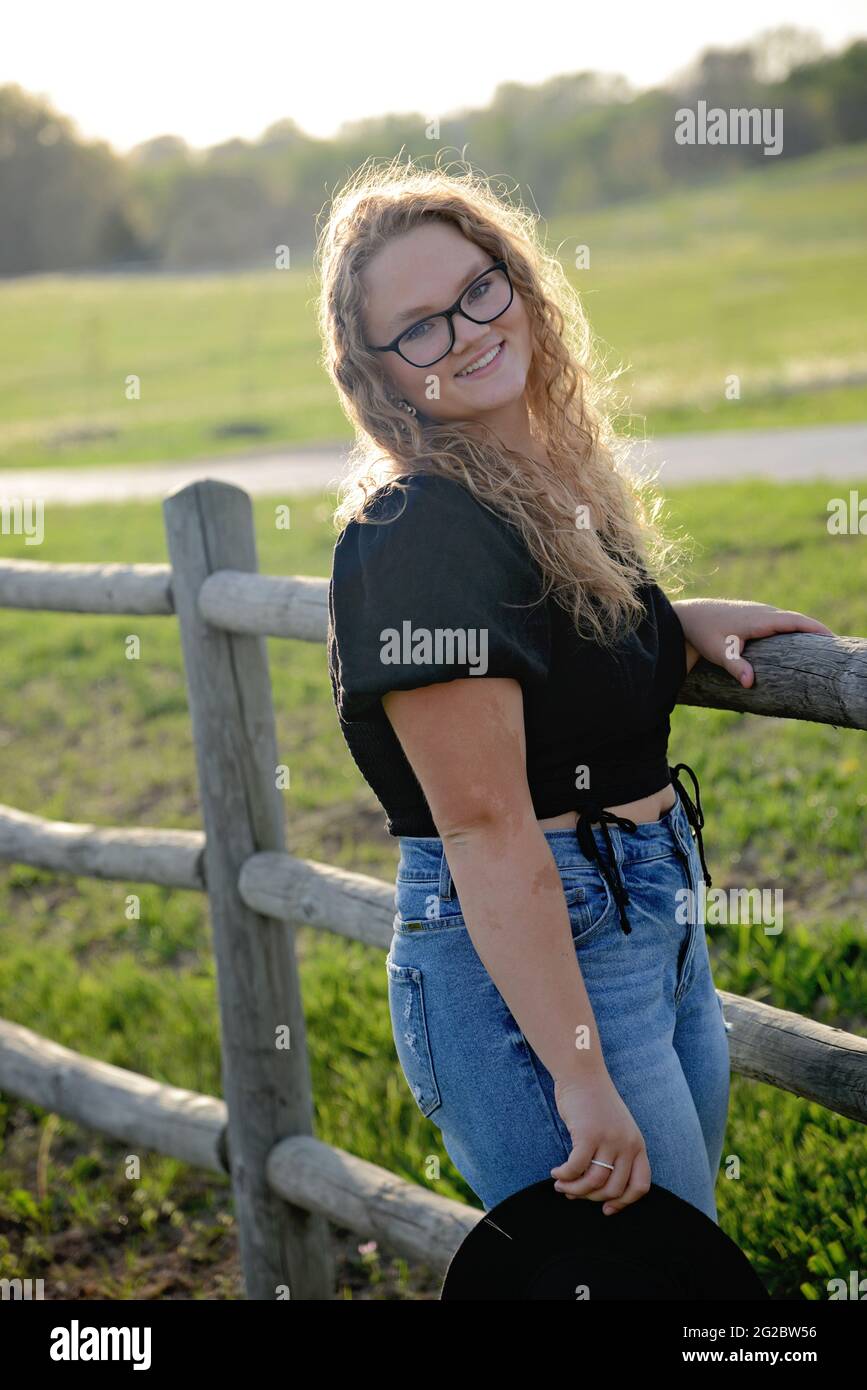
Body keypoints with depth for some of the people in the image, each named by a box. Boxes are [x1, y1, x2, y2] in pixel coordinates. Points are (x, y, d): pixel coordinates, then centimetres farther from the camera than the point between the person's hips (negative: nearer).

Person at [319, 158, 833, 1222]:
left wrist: (683, 623, 8)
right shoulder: (415, 533, -20)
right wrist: (582, 1077, -25)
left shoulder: (563, 474, 7)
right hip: (527, 960, -9)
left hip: (660, 925, 9)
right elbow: (486, 828, -24)